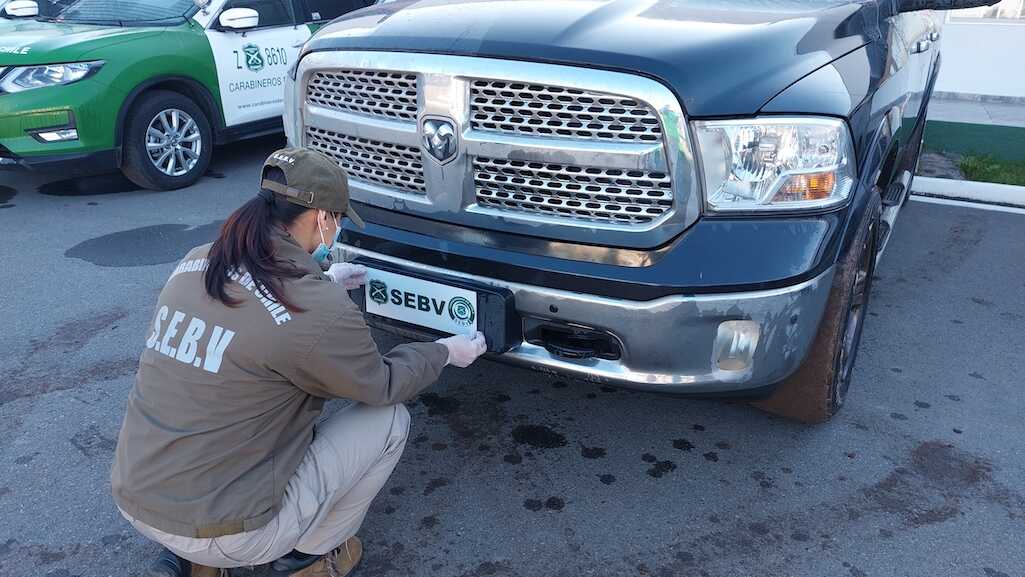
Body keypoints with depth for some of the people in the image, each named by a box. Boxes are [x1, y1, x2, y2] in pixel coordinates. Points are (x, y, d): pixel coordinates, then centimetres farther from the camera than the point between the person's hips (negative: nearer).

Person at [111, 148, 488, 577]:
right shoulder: (320, 312, -22)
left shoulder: (194, 264, -2)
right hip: (222, 532, -7)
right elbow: (383, 385, -3)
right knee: (389, 420, 3)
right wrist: (446, 351, 13)